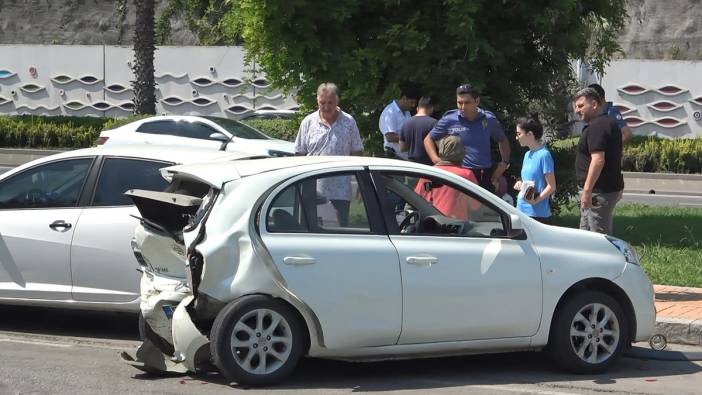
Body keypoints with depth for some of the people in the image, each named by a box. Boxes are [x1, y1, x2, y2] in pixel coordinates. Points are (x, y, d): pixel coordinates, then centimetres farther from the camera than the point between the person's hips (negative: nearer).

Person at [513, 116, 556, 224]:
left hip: (538, 214, -8)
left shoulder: (544, 155, -12)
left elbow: (551, 186, -13)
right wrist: (520, 184, 4)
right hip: (522, 210, 8)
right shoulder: (527, 155, 13)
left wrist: (536, 200, -23)